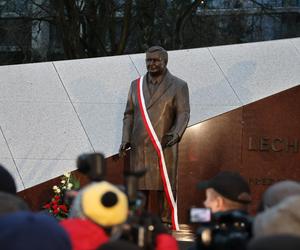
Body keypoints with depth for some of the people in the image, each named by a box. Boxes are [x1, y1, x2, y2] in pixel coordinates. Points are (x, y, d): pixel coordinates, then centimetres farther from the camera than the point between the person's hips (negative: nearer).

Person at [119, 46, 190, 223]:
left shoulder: (178, 86, 2)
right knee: (139, 188, 4)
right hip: (139, 147, 4)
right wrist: (126, 140, 2)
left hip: (165, 146, -3)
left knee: (165, 188, -4)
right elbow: (129, 114, 15)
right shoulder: (136, 85, 14)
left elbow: (183, 114, -4)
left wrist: (176, 134, -22)